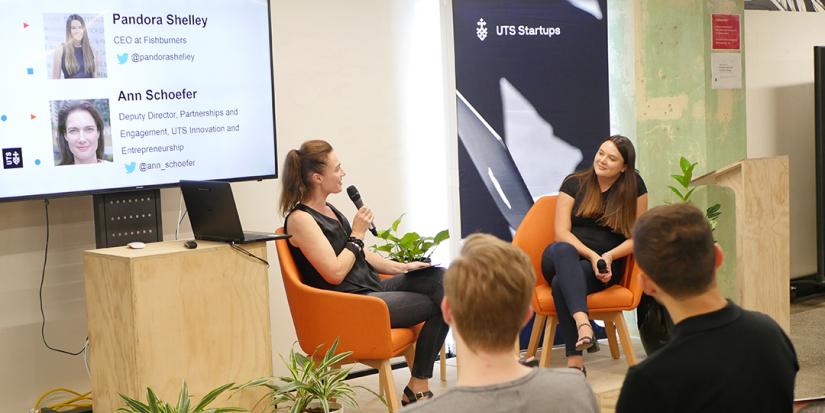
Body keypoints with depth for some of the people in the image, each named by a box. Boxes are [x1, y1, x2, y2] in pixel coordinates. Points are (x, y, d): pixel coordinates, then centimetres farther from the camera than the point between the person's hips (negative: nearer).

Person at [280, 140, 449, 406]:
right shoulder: (300, 219, -13)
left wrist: (401, 267, 10)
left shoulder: (329, 210, 16)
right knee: (440, 303, -11)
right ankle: (417, 389, -2)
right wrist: (357, 234, -10)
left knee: (441, 279, -8)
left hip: (373, 288, 9)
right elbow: (335, 273, -20)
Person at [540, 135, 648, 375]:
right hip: (565, 257, 1)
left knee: (561, 283, -35)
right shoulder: (574, 183, 6)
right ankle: (582, 323, -58)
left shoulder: (634, 187, 5)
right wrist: (592, 255, -17)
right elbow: (561, 232, -2)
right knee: (562, 250, -39)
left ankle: (574, 361, -41)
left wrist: (607, 257, -14)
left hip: (605, 265, -1)